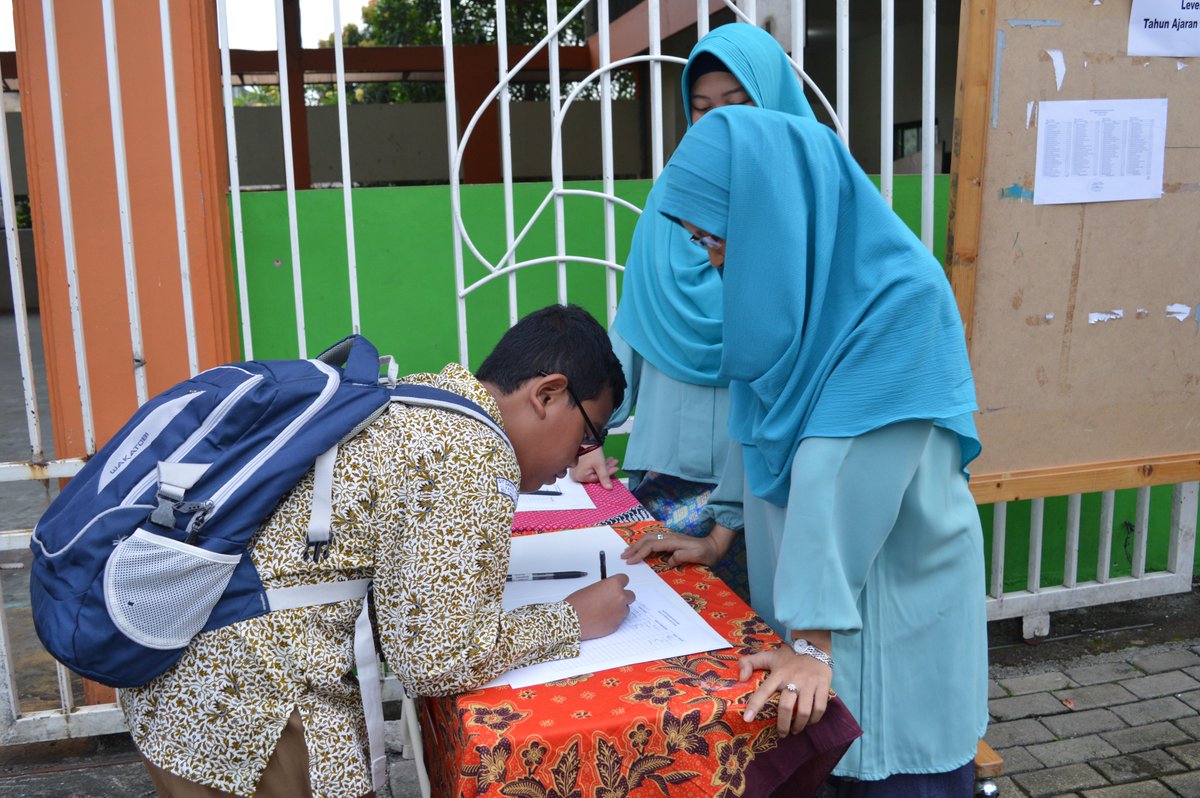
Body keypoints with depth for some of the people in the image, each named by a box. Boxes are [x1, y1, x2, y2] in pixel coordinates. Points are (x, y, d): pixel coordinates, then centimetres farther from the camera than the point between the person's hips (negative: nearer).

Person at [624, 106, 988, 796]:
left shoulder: (899, 297, -25)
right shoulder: (787, 276, -1)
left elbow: (843, 469, -29)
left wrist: (812, 641, -28)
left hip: (897, 586, -7)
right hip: (805, 567, 7)